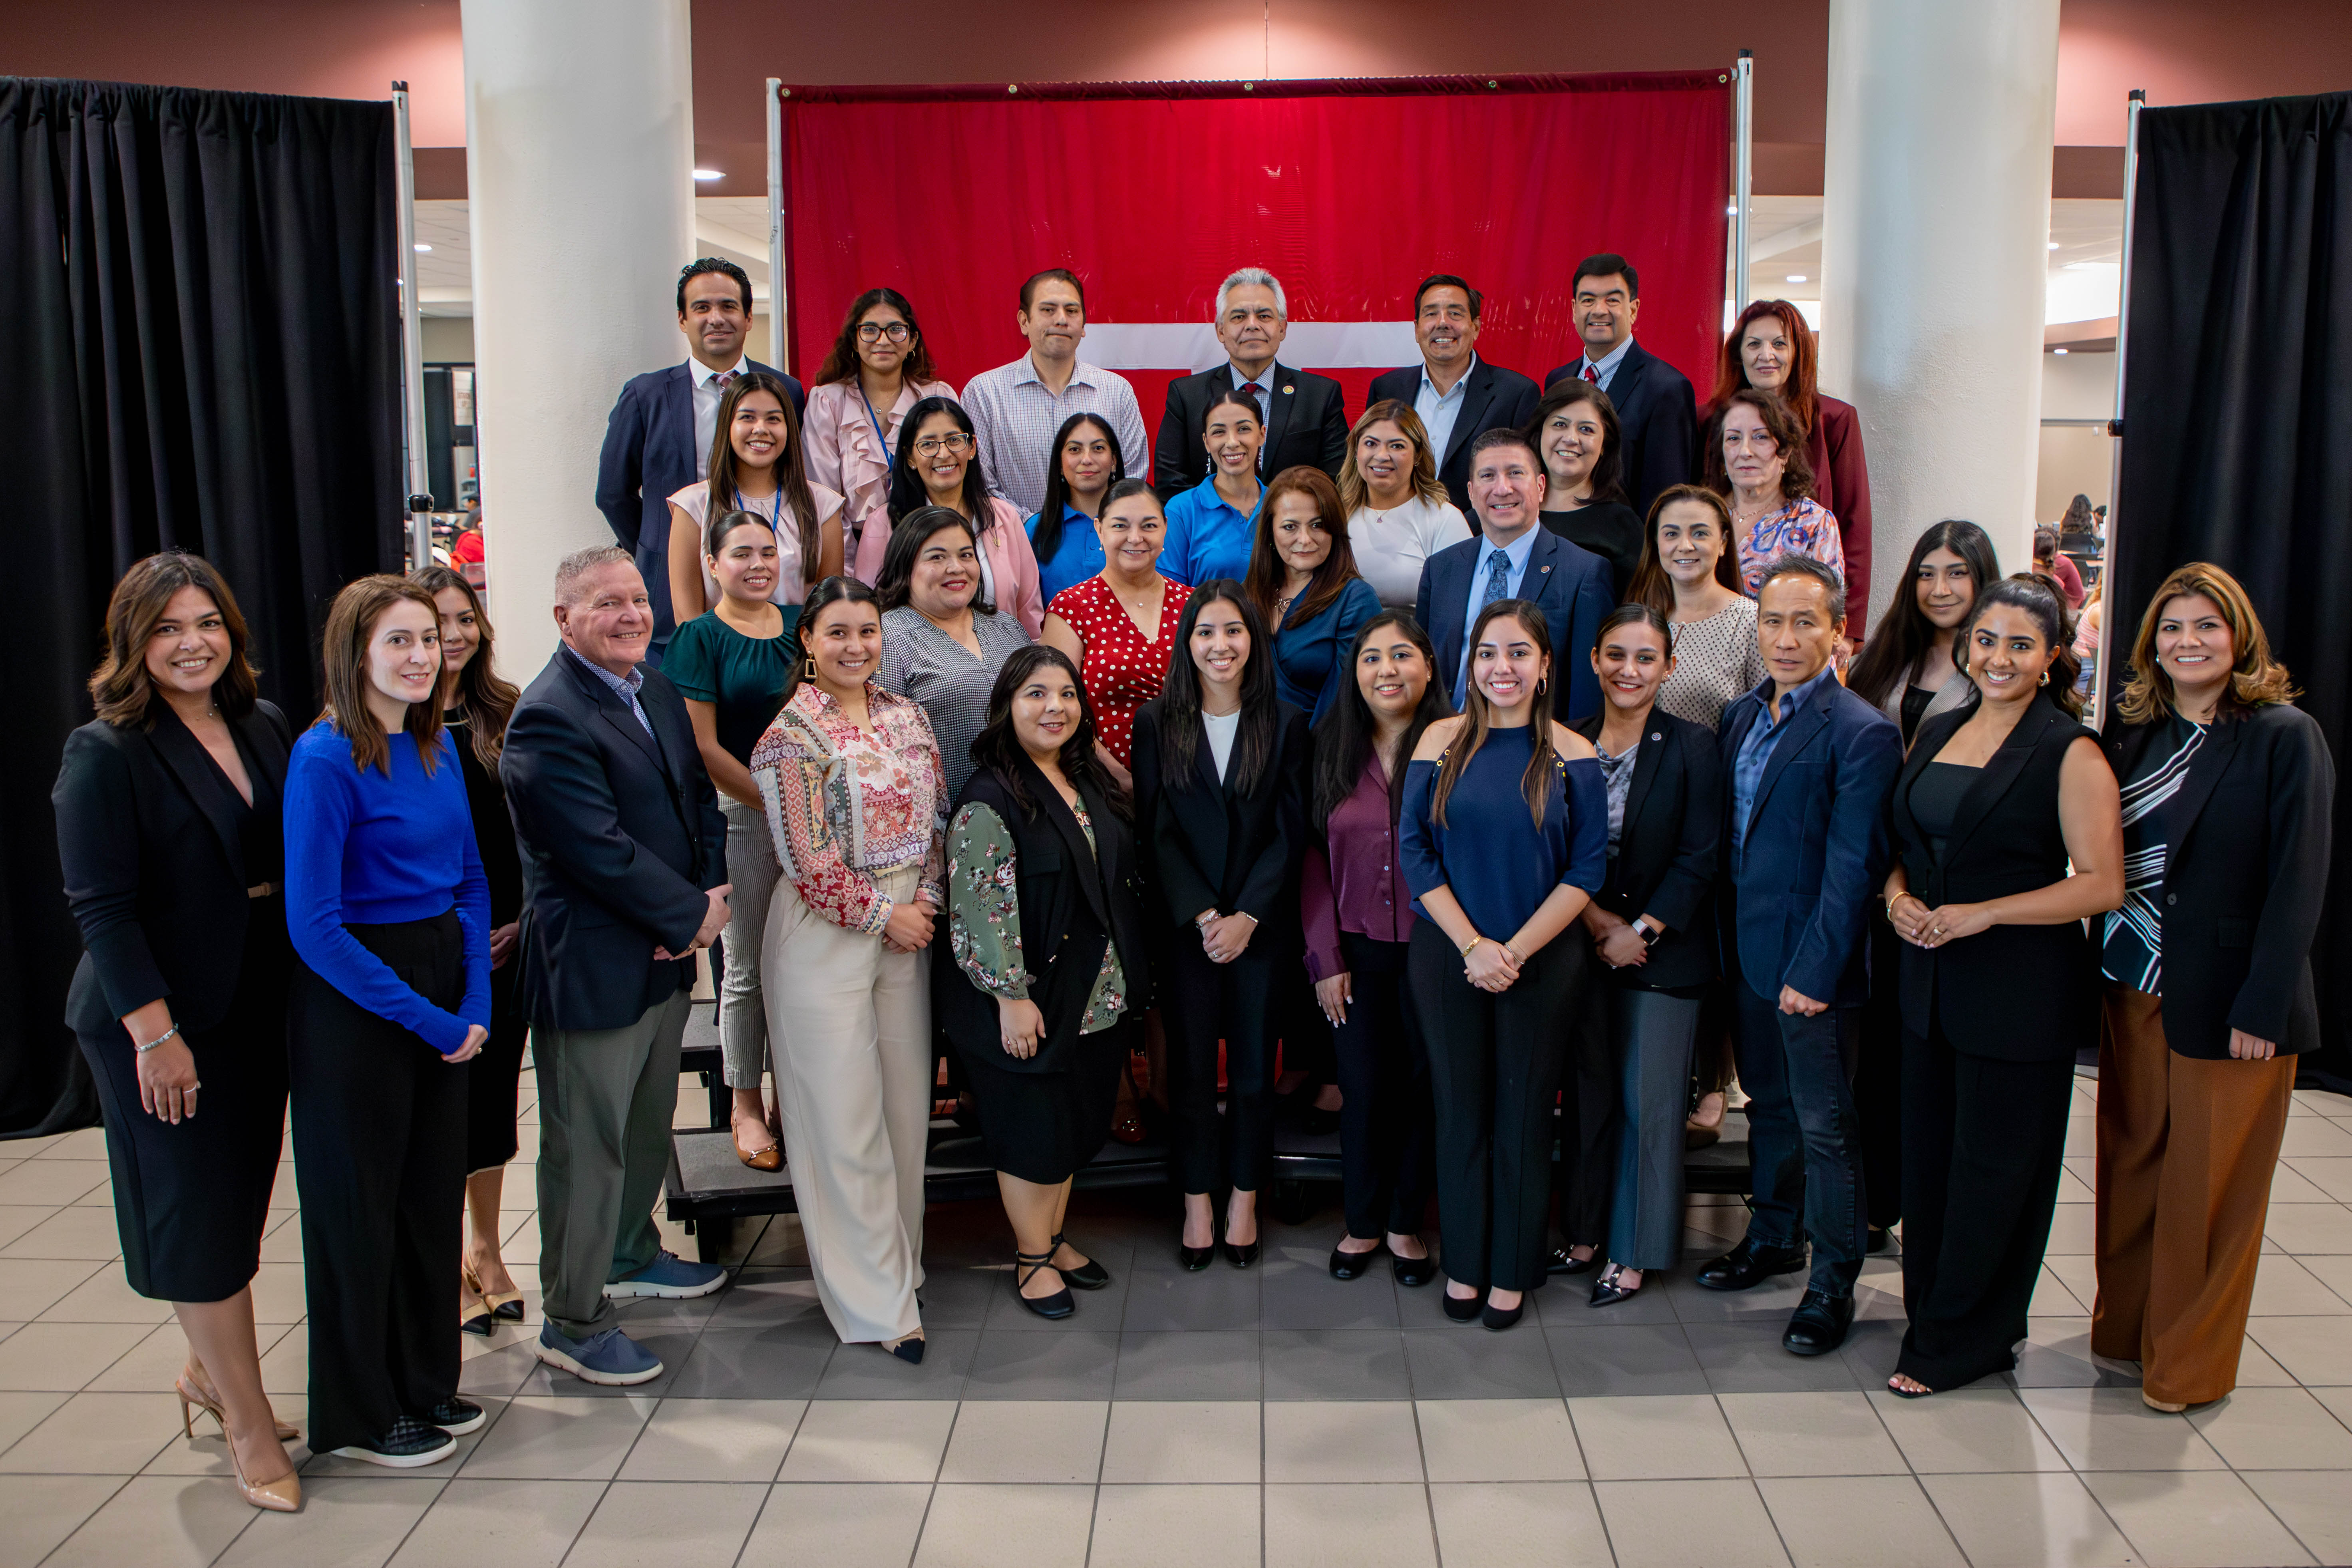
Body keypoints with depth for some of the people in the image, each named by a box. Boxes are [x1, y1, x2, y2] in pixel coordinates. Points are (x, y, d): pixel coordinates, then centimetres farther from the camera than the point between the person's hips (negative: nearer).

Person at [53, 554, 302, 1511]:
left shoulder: (263, 727, 6)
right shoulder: (104, 754, -12)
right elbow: (101, 906, -16)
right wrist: (154, 1033, -19)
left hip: (261, 1008, 6)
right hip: (167, 1022, -6)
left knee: (240, 1202, 17)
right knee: (199, 1216, 4)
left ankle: (210, 1372, 37)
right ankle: (249, 1425, 16)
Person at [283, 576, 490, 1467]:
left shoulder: (438, 745, 5)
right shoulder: (325, 758, -16)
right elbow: (314, 926, -19)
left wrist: (475, 1003, -2)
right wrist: (427, 1019, -17)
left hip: (441, 991, 7)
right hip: (355, 1002, -7)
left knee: (434, 1192, 15)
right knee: (360, 1206, 7)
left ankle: (424, 1384, 33)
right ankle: (358, 1416, 25)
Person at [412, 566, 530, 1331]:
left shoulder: (504, 712, 5)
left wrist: (525, 917, -2)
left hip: (506, 940, 4)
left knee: (495, 1089, 13)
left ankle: (487, 1250, 29)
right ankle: (448, 1265, 20)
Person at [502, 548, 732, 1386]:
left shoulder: (658, 688, 8)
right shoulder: (548, 718, -21)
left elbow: (699, 794, 11)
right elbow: (598, 849, -25)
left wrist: (711, 893, -5)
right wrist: (692, 915, -15)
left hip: (667, 953, 9)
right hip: (592, 968, -9)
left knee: (649, 1123, 25)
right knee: (587, 1149, 4)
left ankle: (632, 1255, 46)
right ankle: (573, 1321, 19)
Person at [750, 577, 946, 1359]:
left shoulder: (906, 715, 8)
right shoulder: (791, 734, -11)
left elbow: (935, 817, 11)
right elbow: (807, 861, -13)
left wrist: (926, 903, -2)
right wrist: (882, 916, -9)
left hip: (907, 929, 6)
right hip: (824, 937, -6)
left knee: (906, 1104, 12)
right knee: (843, 1118, 0)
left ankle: (900, 1261, 29)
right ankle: (877, 1301, 10)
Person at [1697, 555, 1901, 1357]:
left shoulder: (1862, 733, -15)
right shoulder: (1741, 715, 8)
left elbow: (1852, 867, -17)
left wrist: (1814, 971, -18)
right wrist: (1726, 940, 9)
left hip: (1809, 965, -7)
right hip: (1745, 954, 7)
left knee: (1824, 1126, 4)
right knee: (1769, 1105, 21)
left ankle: (1833, 1283, 18)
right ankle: (1773, 1237, 38)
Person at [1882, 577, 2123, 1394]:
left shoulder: (2070, 753, -10)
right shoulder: (1937, 733, 9)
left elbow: (2102, 885, -15)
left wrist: (1981, 914, -19)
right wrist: (1898, 893, -4)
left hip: (2022, 989, -6)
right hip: (1929, 979, 6)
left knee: (1993, 1165, 5)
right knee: (1928, 1153, 13)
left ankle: (1965, 1340, 19)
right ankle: (1929, 1307, 30)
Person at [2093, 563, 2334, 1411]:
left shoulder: (2285, 737, -8)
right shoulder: (2131, 733, 7)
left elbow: (2299, 882, -11)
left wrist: (2262, 1009, -15)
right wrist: (2106, 975, -1)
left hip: (2226, 1003, -4)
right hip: (2132, 991, 4)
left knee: (2210, 1185, 5)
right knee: (2130, 1165, 13)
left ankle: (2189, 1362, 21)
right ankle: (2124, 1326, 31)